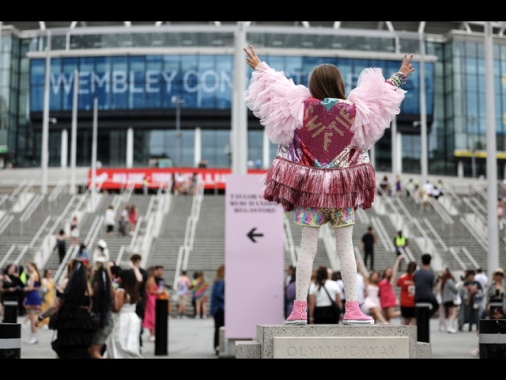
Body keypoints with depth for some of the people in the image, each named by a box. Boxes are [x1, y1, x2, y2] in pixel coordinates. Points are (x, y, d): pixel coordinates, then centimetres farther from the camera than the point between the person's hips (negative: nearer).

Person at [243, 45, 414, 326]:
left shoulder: (298, 108, -5)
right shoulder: (354, 110, -5)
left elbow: (272, 88, 7)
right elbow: (381, 94, 9)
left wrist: (259, 67, 23)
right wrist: (400, 76, 24)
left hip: (309, 186, 0)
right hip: (343, 187, 0)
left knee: (307, 247, 3)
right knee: (346, 247, 5)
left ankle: (300, 308, 2)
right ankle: (352, 308, 5)